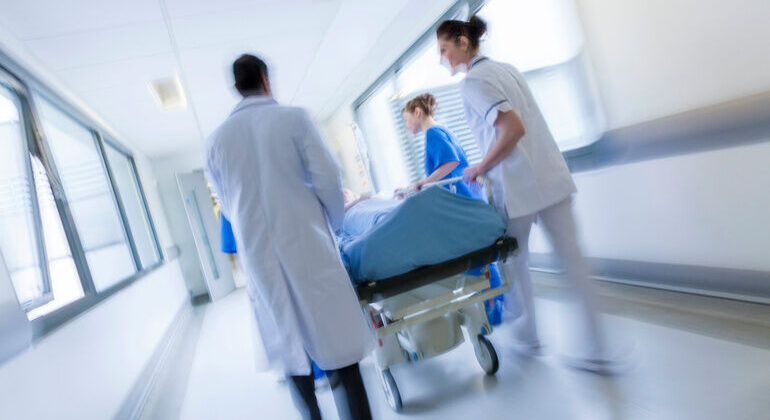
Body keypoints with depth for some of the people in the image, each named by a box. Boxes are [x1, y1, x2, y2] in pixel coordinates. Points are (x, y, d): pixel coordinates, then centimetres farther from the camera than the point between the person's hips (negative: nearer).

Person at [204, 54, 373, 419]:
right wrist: (333, 223, 10)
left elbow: (228, 206, 12)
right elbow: (328, 179, -7)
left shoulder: (216, 139, 6)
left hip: (259, 258, 4)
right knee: (338, 353, 2)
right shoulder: (294, 118, -3)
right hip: (309, 249, -3)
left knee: (293, 357, 15)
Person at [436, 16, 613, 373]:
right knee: (571, 257, 5)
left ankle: (527, 337, 29)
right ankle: (595, 351, 11)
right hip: (552, 175, 8)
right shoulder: (507, 68, 16)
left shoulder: (472, 82, -10)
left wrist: (480, 168, -11)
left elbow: (513, 128, -21)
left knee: (515, 262, 13)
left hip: (518, 186, -7)